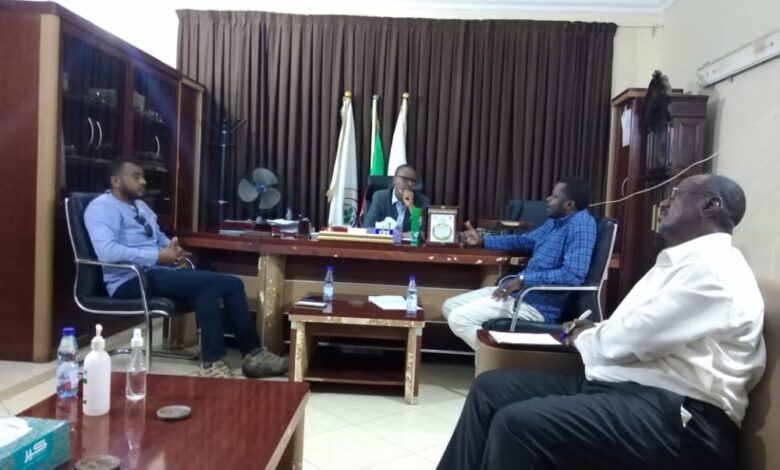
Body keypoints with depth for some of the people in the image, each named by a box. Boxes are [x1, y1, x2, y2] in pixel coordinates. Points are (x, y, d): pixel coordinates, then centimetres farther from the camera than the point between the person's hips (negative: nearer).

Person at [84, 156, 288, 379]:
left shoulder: (140, 206, 23)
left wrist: (173, 249, 3)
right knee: (208, 285, -29)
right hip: (132, 280, -8)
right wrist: (158, 256, -20)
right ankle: (211, 363, -21)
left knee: (232, 283, -11)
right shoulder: (101, 207, -5)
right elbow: (107, 251, -21)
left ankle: (251, 354, -9)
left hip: (160, 271, 8)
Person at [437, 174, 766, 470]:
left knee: (517, 423, -29)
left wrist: (581, 337, 2)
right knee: (491, 388, 2)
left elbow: (632, 339, -17)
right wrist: (591, 332, 4)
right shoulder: (682, 261, 21)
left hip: (676, 418, -10)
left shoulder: (712, 266, -12)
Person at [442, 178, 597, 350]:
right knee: (449, 306, 8)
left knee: (458, 319, -17)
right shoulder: (555, 221, 15)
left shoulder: (581, 224, -15)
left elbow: (574, 275, -27)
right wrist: (482, 241, 28)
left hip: (537, 305, -10)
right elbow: (525, 241, 32)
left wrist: (523, 280, -25)